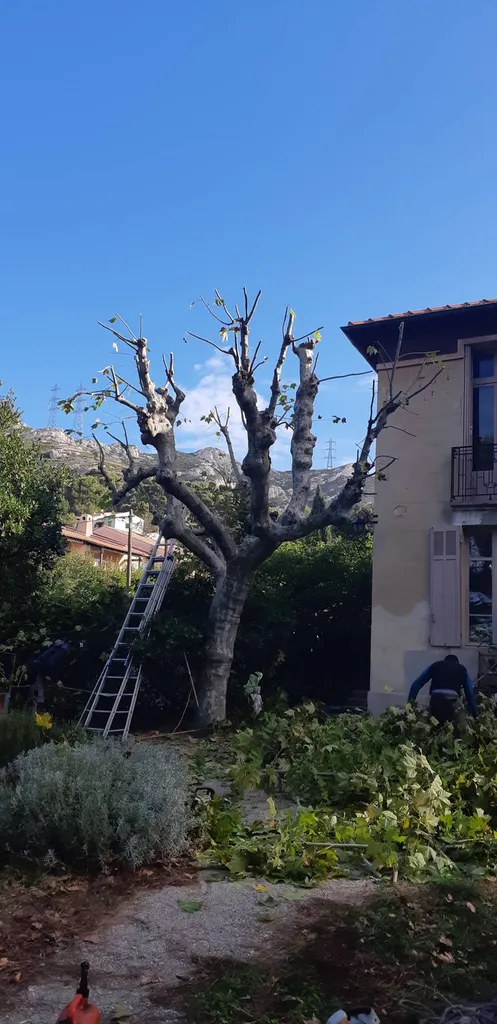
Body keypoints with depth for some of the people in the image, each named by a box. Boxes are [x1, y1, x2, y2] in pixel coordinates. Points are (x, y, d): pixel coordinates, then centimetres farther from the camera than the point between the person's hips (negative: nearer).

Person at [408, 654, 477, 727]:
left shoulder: (435, 665, 27)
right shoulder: (462, 669, 25)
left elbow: (417, 683, 19)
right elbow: (470, 694, 22)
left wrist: (410, 701, 17)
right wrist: (475, 715, 27)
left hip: (435, 698, 2)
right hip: (452, 699, -2)